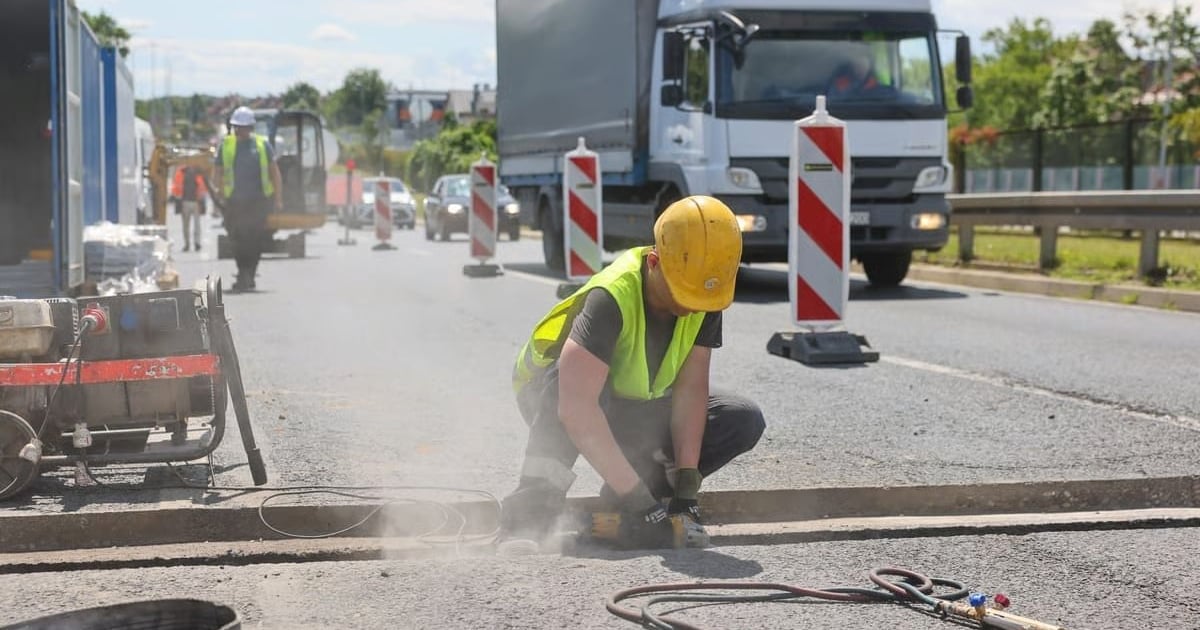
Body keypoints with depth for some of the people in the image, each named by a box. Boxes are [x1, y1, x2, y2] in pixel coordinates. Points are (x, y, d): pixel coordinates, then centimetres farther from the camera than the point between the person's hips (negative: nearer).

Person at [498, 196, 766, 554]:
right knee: (576, 381, -41)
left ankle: (621, 511, -10)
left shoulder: (705, 300, -17)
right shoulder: (611, 298, -36)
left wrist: (685, 483, -25)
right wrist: (636, 497, -47)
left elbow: (690, 388, -15)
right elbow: (576, 408, -46)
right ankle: (532, 510, -40)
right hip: (550, 397, -6)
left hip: (635, 411, 6)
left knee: (744, 421, -13)